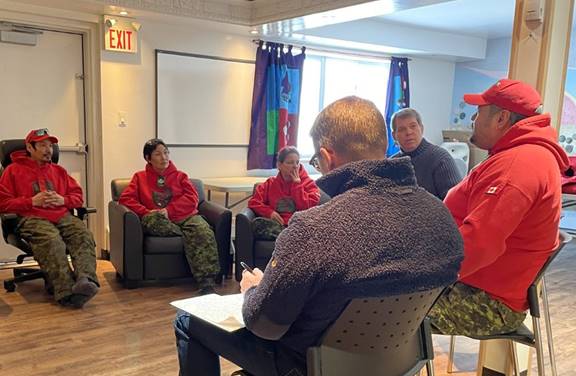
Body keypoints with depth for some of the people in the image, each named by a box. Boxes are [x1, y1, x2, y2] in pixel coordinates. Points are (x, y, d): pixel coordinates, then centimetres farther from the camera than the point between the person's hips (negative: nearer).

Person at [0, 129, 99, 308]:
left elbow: (78, 196, 26)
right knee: (51, 240, -38)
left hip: (63, 216, 4)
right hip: (32, 219, -4)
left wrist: (63, 200, 3)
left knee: (84, 234, -31)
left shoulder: (58, 170, 29)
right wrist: (32, 201, -4)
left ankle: (86, 280, -52)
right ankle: (66, 292, -48)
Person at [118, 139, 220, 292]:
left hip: (185, 217, 0)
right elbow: (125, 199, 8)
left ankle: (206, 282, -45)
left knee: (203, 230, -34)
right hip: (159, 221, 0)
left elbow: (192, 198, 6)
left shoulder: (179, 176, 22)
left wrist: (169, 210, -10)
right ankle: (191, 234, -23)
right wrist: (145, 211, -11)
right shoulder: (140, 177, 22)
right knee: (151, 220, -38)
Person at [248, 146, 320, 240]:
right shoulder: (270, 183, 18)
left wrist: (297, 184, 0)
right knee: (257, 223, -31)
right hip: (276, 224, 3)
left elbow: (308, 208, -4)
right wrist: (270, 212, -6)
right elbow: (254, 202, 11)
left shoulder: (309, 183, 11)